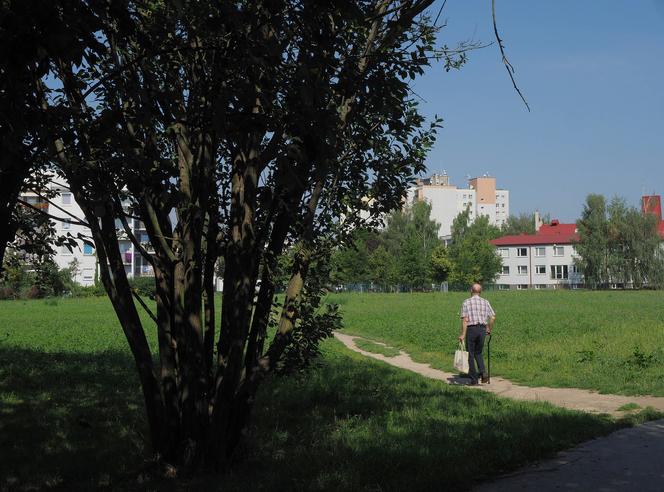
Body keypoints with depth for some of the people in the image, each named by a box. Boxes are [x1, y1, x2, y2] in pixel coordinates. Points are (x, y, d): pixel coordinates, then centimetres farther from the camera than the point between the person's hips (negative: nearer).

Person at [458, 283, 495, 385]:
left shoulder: (466, 302, -3)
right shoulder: (485, 302, 8)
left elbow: (465, 319, -10)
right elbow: (493, 317, 3)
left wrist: (463, 334, -11)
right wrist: (489, 329, 17)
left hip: (471, 329, -4)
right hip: (482, 329, 4)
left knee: (470, 354, 5)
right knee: (478, 353, 18)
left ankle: (474, 379, 5)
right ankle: (483, 372, -4)